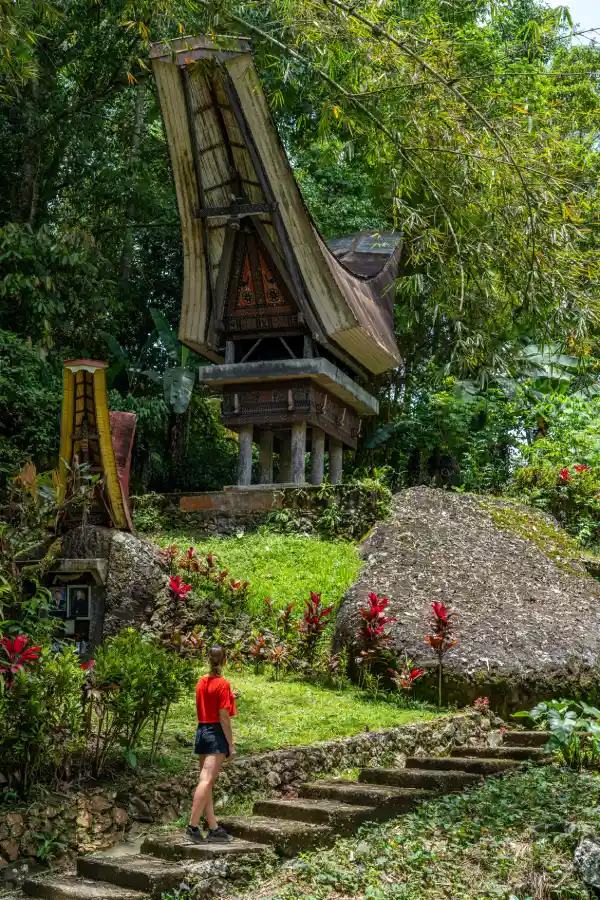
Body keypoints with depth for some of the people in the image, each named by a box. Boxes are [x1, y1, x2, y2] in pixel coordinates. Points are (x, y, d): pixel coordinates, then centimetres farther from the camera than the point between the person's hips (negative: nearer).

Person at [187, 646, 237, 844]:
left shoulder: (201, 682, 8)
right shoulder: (223, 684, -11)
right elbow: (223, 717, -13)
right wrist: (231, 745, -9)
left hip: (202, 731, 7)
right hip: (216, 734, -7)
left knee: (206, 781, 8)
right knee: (206, 781, -9)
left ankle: (214, 829, 13)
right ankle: (193, 826, -14)